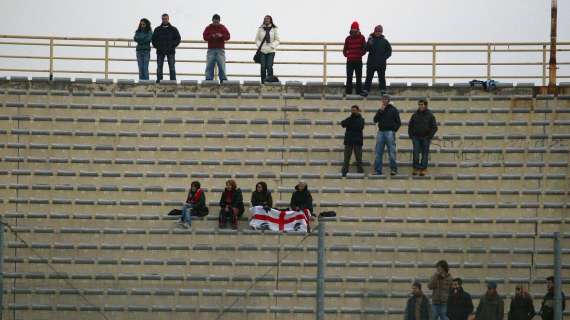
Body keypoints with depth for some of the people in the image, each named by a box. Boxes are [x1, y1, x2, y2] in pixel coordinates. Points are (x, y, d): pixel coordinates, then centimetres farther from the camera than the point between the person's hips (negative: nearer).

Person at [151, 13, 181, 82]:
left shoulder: (173, 29, 7)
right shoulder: (157, 29, 12)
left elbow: (178, 39, 8)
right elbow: (153, 39, 16)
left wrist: (173, 46, -3)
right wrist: (156, 46, 2)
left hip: (170, 51, -2)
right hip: (160, 52, 2)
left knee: (172, 66, -4)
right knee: (159, 66, -1)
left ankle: (173, 80, -4)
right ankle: (159, 79, 2)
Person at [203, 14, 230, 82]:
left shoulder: (223, 27, 8)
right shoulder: (208, 28, 7)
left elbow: (228, 37, 1)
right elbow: (205, 37, -1)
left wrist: (221, 36, -18)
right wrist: (212, 36, -19)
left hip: (220, 50, 0)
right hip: (211, 50, 0)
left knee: (222, 66, -7)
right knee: (209, 66, -5)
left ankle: (223, 79, -6)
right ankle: (208, 79, -3)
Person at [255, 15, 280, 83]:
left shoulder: (275, 29, 3)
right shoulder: (260, 29, 6)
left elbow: (277, 40, 5)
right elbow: (257, 39, 10)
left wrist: (272, 46, -9)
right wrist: (259, 46, -5)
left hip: (271, 51, -1)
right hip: (262, 51, 1)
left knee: (269, 66, -14)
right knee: (263, 67, -1)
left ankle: (270, 77, -7)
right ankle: (263, 81, 4)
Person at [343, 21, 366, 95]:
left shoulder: (361, 38, 2)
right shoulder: (348, 38, 7)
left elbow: (364, 48, 5)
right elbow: (345, 49, 13)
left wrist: (361, 54, -4)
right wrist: (346, 54, 1)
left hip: (358, 61, -2)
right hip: (350, 61, 2)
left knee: (359, 77, 3)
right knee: (349, 77, 2)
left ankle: (359, 92, 7)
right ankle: (348, 92, 6)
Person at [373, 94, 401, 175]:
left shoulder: (393, 110, 4)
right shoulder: (380, 110, 16)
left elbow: (398, 122, 2)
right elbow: (375, 120, 4)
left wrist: (394, 130, -8)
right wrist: (380, 111, -5)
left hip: (390, 132, -4)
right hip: (381, 132, 4)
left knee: (392, 152, -6)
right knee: (378, 153, 2)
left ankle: (393, 169, -3)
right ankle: (378, 170, 5)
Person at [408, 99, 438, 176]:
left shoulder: (430, 115, 0)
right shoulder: (415, 115, 7)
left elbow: (434, 127, 1)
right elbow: (410, 126, 17)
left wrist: (430, 136, -7)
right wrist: (411, 135, 6)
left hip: (425, 138, -2)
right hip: (416, 137, 2)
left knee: (425, 154, 0)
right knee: (416, 153, -6)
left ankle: (423, 169, 5)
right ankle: (416, 169, -2)